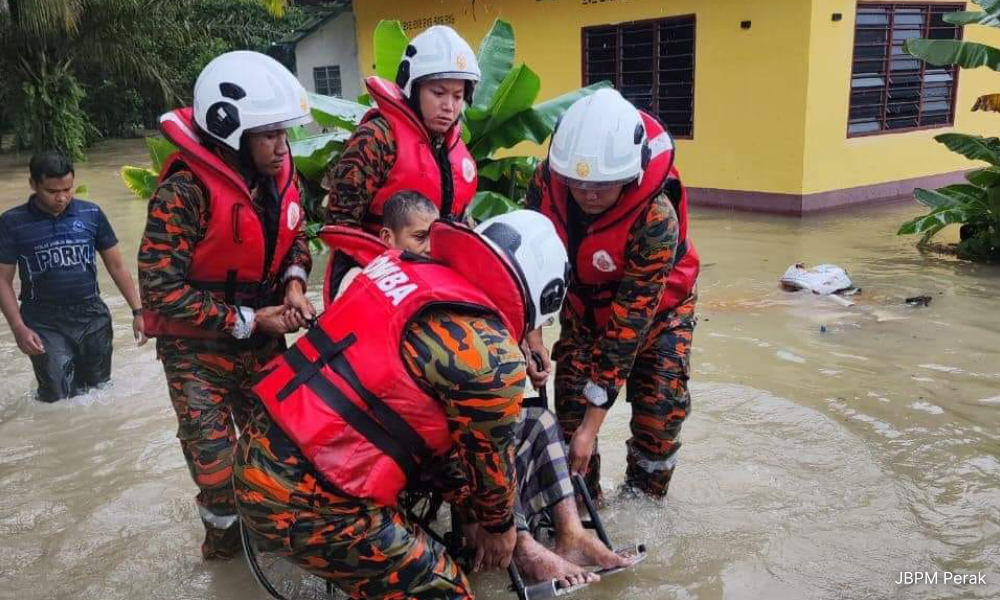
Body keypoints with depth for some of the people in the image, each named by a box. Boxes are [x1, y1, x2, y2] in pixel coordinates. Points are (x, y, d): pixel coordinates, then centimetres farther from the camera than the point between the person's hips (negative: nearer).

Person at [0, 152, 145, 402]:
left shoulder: (92, 214, -1)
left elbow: (116, 265, 6)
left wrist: (137, 311, 1)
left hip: (92, 315, 2)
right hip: (44, 322, -2)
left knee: (99, 389, 12)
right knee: (59, 398, -5)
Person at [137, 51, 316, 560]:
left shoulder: (279, 174, -3)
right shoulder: (185, 191, -23)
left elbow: (294, 238, 13)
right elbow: (161, 290, -22)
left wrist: (293, 284, -8)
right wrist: (246, 321, -20)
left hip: (263, 335, 5)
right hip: (200, 346, -5)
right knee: (216, 460, -1)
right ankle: (224, 532, 29)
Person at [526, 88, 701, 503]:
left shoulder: (656, 217, -37)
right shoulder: (547, 180, -27)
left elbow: (632, 318, -36)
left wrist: (593, 424, -33)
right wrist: (531, 330, -23)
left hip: (657, 302, -3)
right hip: (584, 301, 3)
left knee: (660, 406, -12)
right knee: (570, 401, -5)